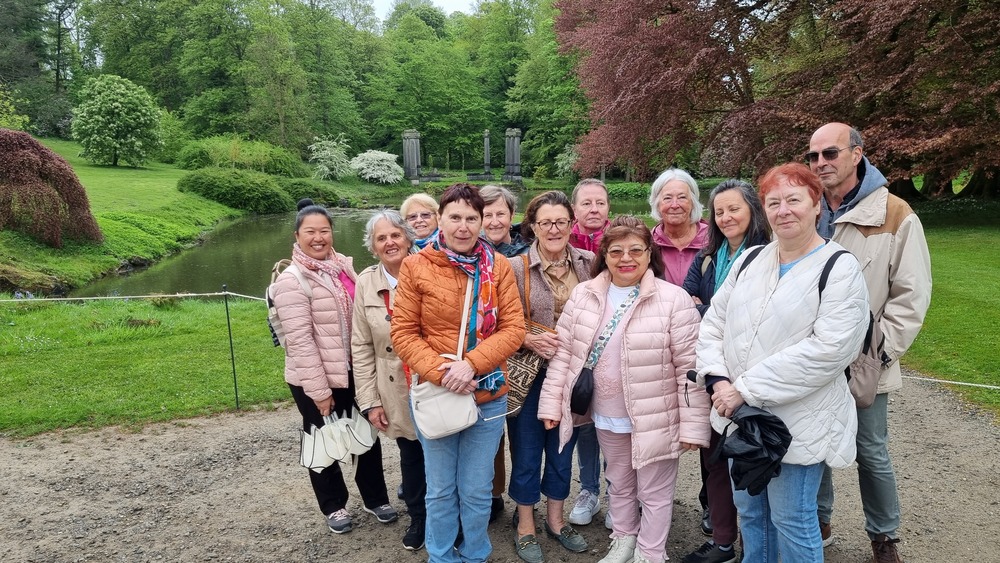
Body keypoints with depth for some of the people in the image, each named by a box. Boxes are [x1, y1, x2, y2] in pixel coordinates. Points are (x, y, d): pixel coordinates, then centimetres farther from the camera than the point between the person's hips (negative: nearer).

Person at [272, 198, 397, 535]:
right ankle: (334, 505, 34)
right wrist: (319, 390, -17)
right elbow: (299, 341, -18)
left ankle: (375, 497, 35)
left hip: (353, 370, 6)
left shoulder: (344, 266, 3)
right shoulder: (291, 281, -16)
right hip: (315, 380, -5)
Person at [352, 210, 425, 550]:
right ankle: (418, 518, 42)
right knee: (410, 456, 19)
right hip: (395, 391, 3)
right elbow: (361, 347, 0)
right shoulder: (365, 283, -3)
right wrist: (370, 401, -1)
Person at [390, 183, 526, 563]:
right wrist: (439, 372, -19)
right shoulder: (416, 266, -6)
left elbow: (514, 329, -6)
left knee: (476, 491, 14)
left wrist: (471, 364, -19)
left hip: (488, 396, 1)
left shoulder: (498, 266, -2)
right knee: (440, 490, 15)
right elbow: (403, 333, -6)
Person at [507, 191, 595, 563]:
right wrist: (528, 340, -22)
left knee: (563, 448, 17)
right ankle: (525, 526, 30)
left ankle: (555, 518, 38)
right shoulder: (515, 268, -10)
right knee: (527, 451, 10)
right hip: (529, 373, -3)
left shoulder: (588, 264, 0)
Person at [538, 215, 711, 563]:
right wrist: (551, 403, 1)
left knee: (654, 493, 12)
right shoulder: (583, 296, -2)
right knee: (619, 485, 24)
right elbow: (564, 353, 3)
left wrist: (692, 426, -14)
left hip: (655, 419, -4)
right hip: (607, 417, 4)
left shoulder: (674, 300, -15)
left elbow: (690, 369, -14)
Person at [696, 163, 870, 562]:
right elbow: (713, 323, 8)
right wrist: (717, 379, -9)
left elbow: (828, 349, -21)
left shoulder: (840, 270, -10)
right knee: (749, 510, 19)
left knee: (791, 521, 7)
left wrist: (747, 389, -21)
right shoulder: (750, 260, 8)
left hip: (797, 423, -5)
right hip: (740, 416, 5)